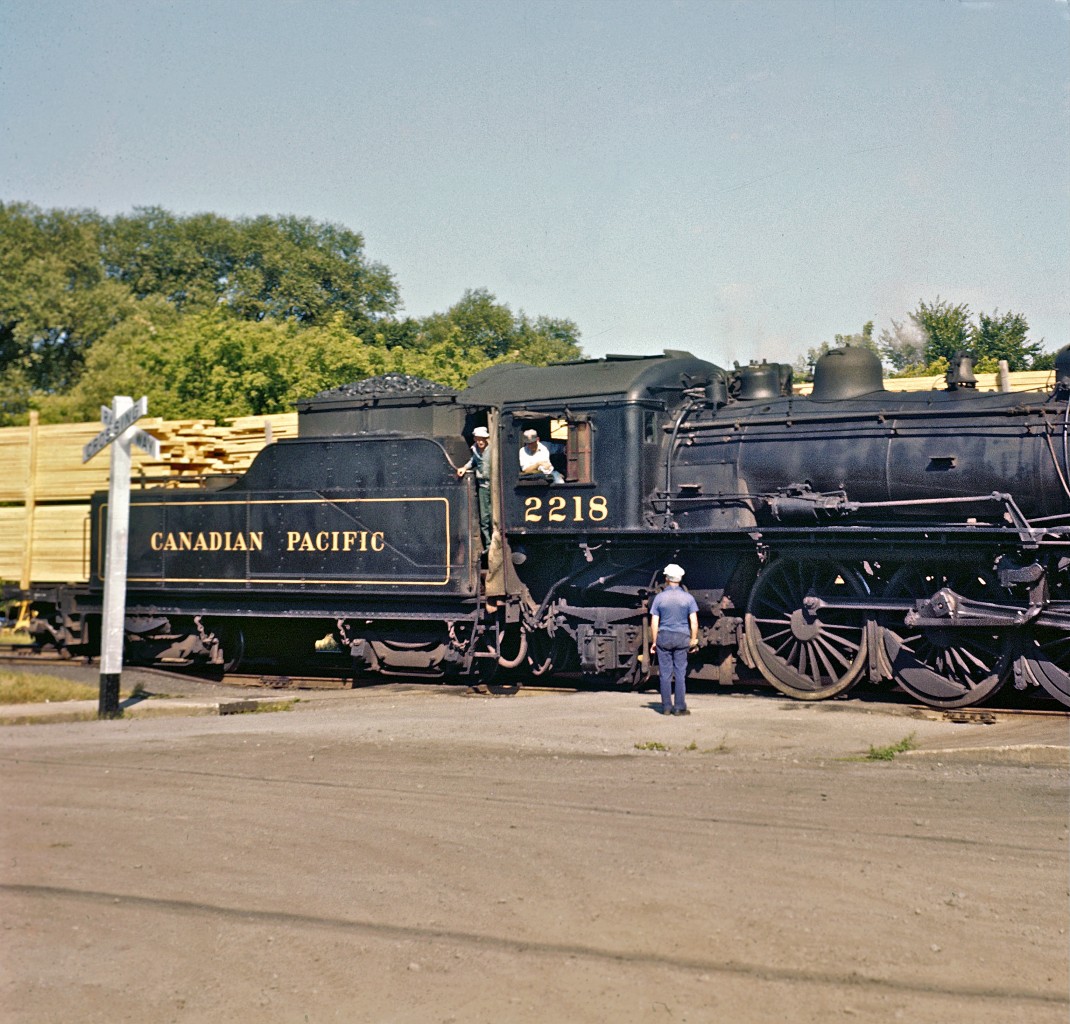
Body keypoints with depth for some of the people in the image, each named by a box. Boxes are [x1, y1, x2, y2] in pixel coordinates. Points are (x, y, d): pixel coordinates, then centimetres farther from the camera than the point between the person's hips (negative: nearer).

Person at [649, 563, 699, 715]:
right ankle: (680, 707, 3)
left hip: (663, 637, 0)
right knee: (680, 673, 4)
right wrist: (694, 640, 8)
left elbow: (654, 623, -1)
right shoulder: (688, 598, 0)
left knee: (665, 674, 5)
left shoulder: (659, 598, -2)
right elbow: (694, 623, -2)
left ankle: (666, 707, 7)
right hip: (682, 637, 0)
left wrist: (653, 642, 7)